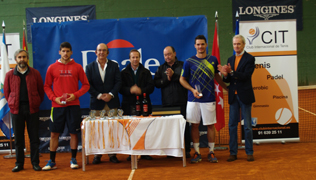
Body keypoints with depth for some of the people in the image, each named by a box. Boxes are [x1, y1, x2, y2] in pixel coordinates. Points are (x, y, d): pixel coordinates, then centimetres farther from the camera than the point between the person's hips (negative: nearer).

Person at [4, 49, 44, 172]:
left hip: (32, 109, -1)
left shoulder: (35, 73, 5)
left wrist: (36, 103, 1)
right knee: (18, 138, 6)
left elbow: (41, 91, 7)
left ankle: (35, 163, 12)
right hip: (16, 109, 1)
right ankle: (19, 163, 16)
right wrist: (12, 104, 5)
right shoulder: (10, 75, 7)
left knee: (34, 137, 3)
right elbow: (6, 92, 13)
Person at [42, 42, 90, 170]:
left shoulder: (77, 67, 4)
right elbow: (47, 86, 8)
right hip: (57, 105, 0)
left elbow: (86, 85, 5)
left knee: (74, 132, 3)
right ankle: (51, 162, 13)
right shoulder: (52, 68, 6)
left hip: (73, 105, 0)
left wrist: (75, 95, -10)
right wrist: (54, 97, -8)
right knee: (54, 133, 3)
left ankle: (73, 160, 16)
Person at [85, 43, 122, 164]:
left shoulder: (114, 65, 9)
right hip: (96, 104, 0)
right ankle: (97, 155, 10)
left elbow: (118, 82, 3)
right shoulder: (90, 67, 7)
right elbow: (88, 85, 0)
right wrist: (99, 95, -11)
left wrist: (111, 94, -11)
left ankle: (112, 154, 9)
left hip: (112, 103, 0)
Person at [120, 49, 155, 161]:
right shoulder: (124, 73, 10)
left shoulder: (146, 72, 14)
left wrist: (141, 91, -14)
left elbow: (151, 87, 3)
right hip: (129, 105, -1)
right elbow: (121, 88, 0)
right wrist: (130, 90, -18)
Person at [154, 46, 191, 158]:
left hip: (181, 102, -2)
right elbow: (156, 83, 6)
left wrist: (173, 75, -11)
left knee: (184, 125, -1)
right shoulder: (161, 68, 16)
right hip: (167, 103, 2)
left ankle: (186, 150, 8)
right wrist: (167, 79, -7)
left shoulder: (182, 65, 7)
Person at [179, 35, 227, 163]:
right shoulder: (189, 62, 0)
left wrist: (226, 87, 20)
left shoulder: (213, 60, 6)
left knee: (210, 125, 4)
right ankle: (197, 153, 14)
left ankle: (211, 152, 15)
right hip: (193, 99, -1)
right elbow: (182, 79, 5)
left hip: (209, 99, 1)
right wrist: (192, 90, -8)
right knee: (194, 125, 4)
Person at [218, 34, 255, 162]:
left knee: (247, 126, 3)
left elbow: (246, 76, -17)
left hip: (245, 96, -5)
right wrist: (225, 75, -13)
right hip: (233, 96, 5)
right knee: (232, 125, 6)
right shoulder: (230, 59, 13)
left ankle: (249, 152, 13)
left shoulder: (249, 59, -4)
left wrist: (231, 72, -26)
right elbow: (228, 80, 9)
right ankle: (233, 153, 13)